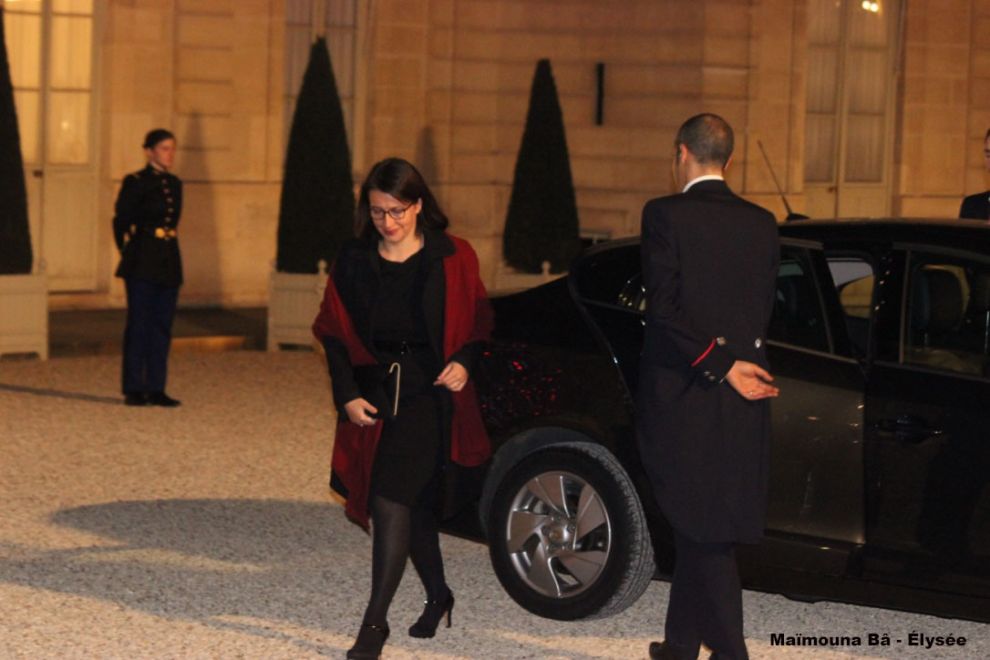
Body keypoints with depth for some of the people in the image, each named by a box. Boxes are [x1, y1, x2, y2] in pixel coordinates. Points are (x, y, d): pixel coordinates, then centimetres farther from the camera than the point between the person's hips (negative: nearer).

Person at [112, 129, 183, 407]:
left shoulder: (174, 184, 12)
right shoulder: (135, 182, -5)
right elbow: (121, 222, 1)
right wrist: (128, 254, 7)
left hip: (169, 264, 6)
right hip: (142, 265, -6)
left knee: (162, 326, 6)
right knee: (139, 324, -3)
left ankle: (156, 389, 10)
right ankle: (133, 389, 2)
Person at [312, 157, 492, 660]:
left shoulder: (452, 258, -3)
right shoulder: (353, 262, 3)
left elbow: (478, 322, 6)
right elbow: (333, 333, 6)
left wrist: (464, 362, -13)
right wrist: (347, 395, -5)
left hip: (432, 396, -4)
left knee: (392, 499, -15)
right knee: (413, 505, 13)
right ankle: (437, 596, 34)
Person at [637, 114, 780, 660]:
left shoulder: (666, 215, -9)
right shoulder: (761, 223, 7)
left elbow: (664, 308, -15)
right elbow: (764, 310, 10)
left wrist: (720, 365, -11)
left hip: (683, 391, -5)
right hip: (744, 396, 5)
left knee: (701, 527, -2)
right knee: (699, 526, 15)